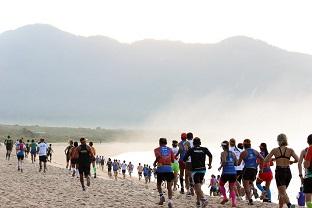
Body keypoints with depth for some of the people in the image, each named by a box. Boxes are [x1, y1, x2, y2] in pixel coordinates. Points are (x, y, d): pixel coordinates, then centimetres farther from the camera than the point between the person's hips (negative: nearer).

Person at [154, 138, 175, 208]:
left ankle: (161, 195, -6)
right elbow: (173, 160, 13)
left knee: (159, 184, 19)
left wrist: (155, 162, 1)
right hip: (169, 169, 1)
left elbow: (158, 155, -14)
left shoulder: (157, 149, 8)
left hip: (160, 168, -1)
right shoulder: (170, 149, 15)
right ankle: (170, 200, -18)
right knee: (169, 186, 3)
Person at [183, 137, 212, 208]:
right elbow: (210, 155, -8)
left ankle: (204, 199, -28)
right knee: (198, 185, 17)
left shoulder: (191, 150, 0)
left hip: (194, 170, -3)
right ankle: (198, 201, 17)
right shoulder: (204, 149, 5)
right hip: (203, 169, 3)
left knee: (197, 186, -8)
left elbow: (184, 159, -4)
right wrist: (210, 164, 5)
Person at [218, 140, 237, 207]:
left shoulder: (223, 153, -4)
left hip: (226, 172, -4)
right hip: (233, 172, 4)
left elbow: (224, 162, -19)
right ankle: (234, 202, -6)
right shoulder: (233, 153, 11)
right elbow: (236, 163, 11)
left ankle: (225, 197, 5)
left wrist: (220, 167, -3)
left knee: (221, 185, 20)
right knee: (232, 188, 8)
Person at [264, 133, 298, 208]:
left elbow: (266, 160, 2)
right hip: (287, 172, 3)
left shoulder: (275, 150, 1)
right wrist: (291, 162, 12)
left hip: (279, 172, -3)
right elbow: (297, 159, -8)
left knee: (282, 192, -10)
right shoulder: (290, 150, 3)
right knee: (282, 192, 20)